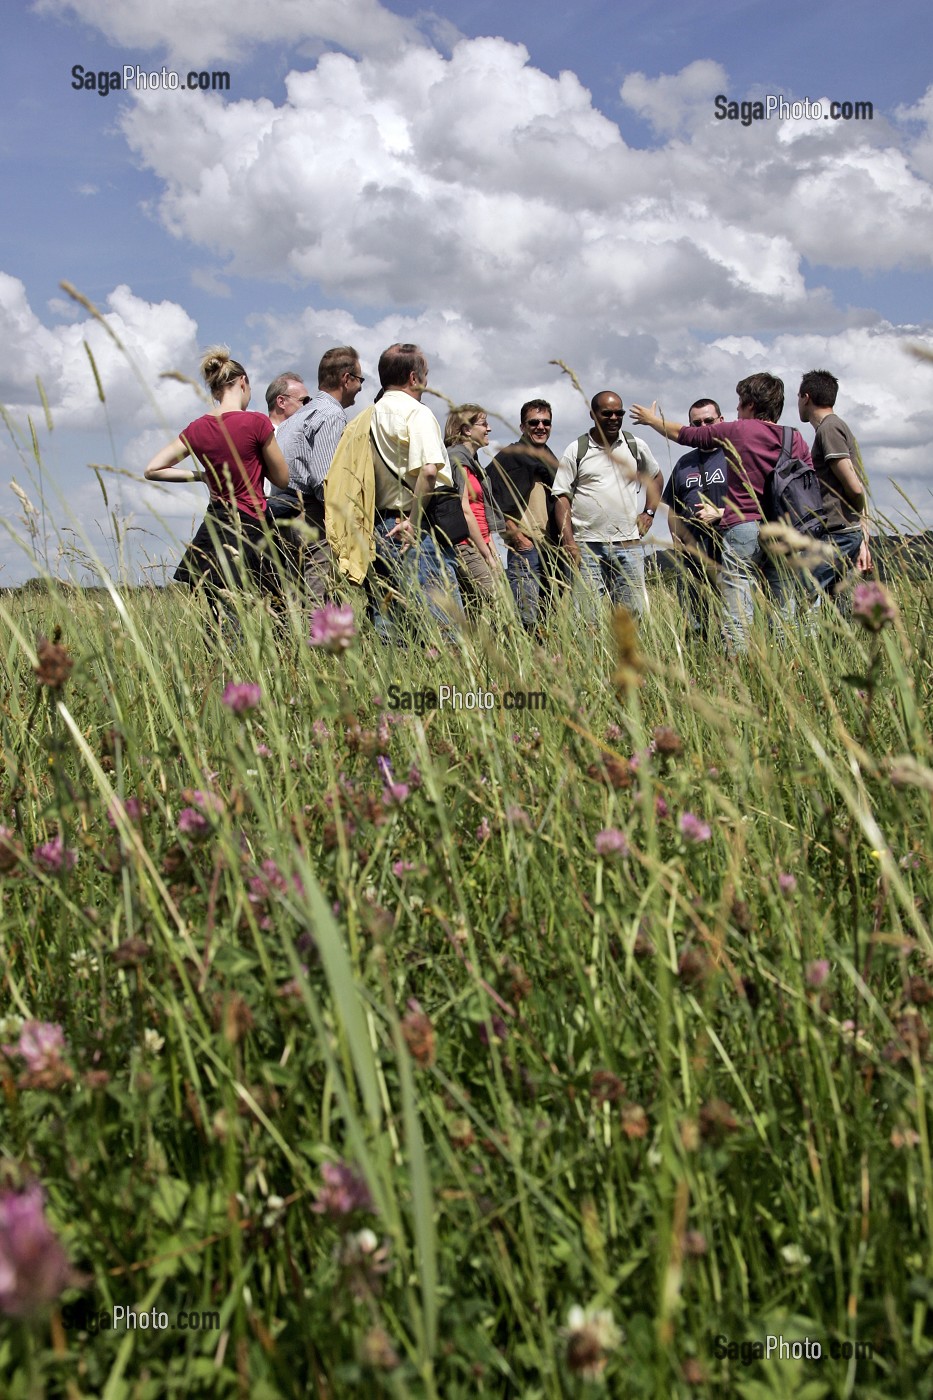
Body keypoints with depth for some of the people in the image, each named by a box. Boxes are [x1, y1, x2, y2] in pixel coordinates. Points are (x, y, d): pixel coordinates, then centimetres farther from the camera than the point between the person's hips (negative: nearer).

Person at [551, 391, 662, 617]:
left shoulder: (636, 446, 10)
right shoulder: (576, 451, 3)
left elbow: (655, 478, 28)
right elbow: (562, 497, 1)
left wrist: (649, 512, 14)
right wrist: (569, 543, -8)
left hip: (628, 544, 2)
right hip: (587, 546, -2)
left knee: (633, 611, -1)